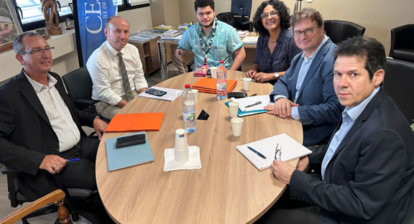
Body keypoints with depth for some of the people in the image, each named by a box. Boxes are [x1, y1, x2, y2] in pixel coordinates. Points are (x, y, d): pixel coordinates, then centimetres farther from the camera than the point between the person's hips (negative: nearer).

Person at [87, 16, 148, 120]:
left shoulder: (132, 50, 2)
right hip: (108, 103, -6)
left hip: (133, 94, 6)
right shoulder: (97, 59, -18)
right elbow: (104, 93, -18)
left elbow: (139, 77, 6)